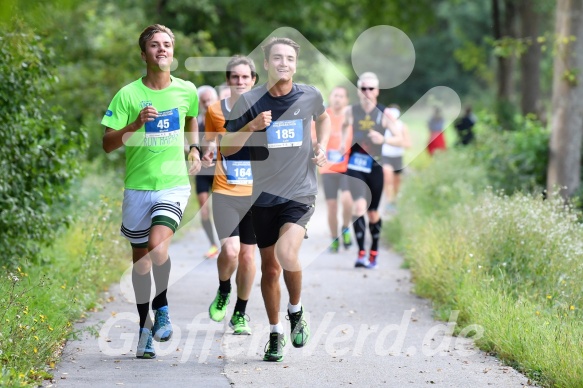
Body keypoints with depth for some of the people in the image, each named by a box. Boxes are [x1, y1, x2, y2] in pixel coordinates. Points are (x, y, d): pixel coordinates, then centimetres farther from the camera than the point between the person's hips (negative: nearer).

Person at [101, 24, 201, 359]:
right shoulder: (128, 95, -6)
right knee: (141, 259, 10)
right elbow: (108, 144, -9)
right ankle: (145, 327, 26)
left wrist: (194, 148, 13)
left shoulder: (187, 91, 1)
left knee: (158, 246, -24)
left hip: (174, 184, -1)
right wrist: (137, 124, -23)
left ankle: (162, 306, 0)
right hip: (138, 187, 1)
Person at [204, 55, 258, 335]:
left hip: (256, 193, 1)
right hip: (225, 192, -1)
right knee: (230, 250, -16)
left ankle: (240, 314, 22)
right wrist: (208, 152, -7)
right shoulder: (215, 110, 3)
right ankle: (223, 291, 16)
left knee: (247, 254, 5)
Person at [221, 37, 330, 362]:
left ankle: (296, 310, 3)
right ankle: (276, 334, 28)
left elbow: (324, 117, 24)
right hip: (264, 196, 1)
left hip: (300, 192, -1)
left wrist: (322, 145, 6)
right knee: (270, 268, 10)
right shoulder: (249, 101, -5)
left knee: (286, 253, -25)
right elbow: (226, 149, -4)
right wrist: (251, 127, -20)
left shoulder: (310, 96, -1)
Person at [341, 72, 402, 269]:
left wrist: (383, 139, -22)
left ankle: (374, 252, 30)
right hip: (355, 165, 0)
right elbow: (344, 126, 20)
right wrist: (343, 142, 5)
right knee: (359, 205, -20)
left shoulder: (384, 113, -5)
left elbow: (400, 139, -5)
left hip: (375, 166, 1)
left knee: (373, 212, 10)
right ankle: (361, 253, -18)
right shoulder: (351, 111, -2)